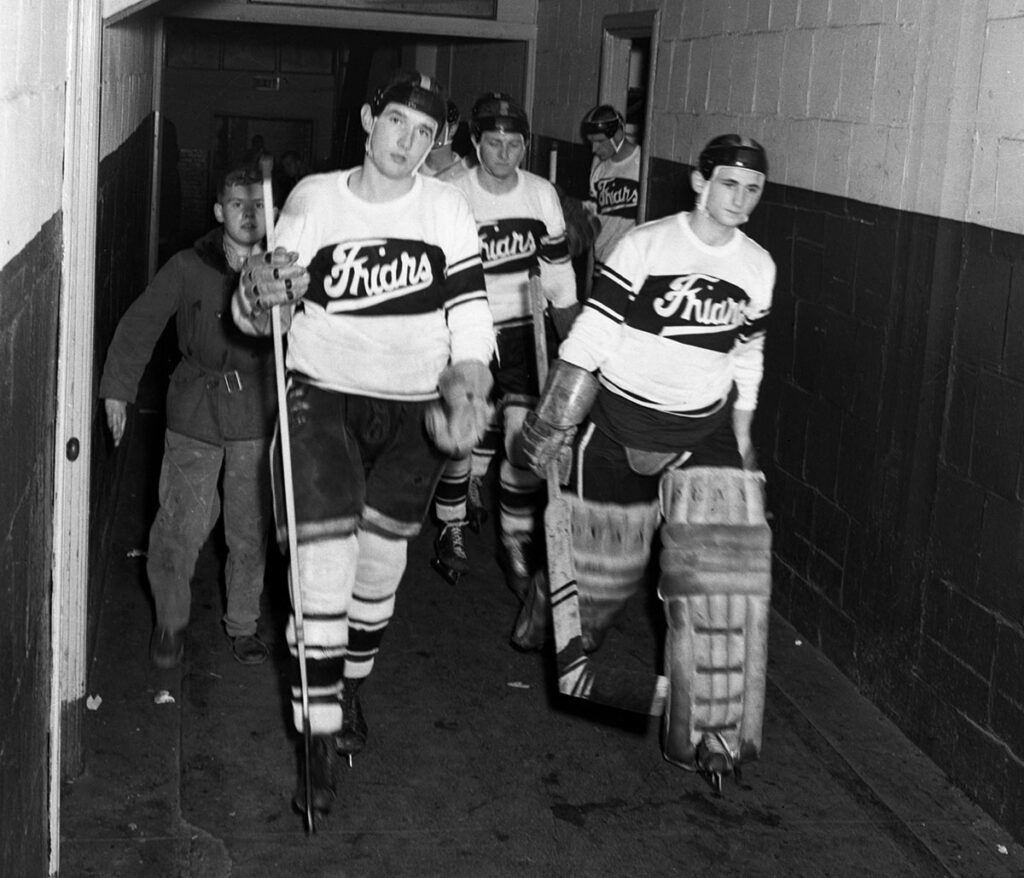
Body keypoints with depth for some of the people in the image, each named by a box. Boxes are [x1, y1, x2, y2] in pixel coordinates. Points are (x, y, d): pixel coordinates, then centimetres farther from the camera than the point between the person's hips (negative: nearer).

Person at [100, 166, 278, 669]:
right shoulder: (187, 269, -5)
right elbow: (139, 326, 1)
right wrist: (118, 388, 1)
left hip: (257, 416, 1)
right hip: (195, 412, -1)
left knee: (251, 528, 8)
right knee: (183, 524, 1)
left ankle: (242, 622, 27)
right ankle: (170, 621, 22)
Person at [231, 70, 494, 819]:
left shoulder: (447, 208, 0)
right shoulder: (314, 199, -3)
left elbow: (469, 307, -1)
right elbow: (256, 315, -2)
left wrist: (469, 388, -15)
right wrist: (262, 294, -24)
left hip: (413, 410, 2)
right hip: (324, 397, -2)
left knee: (380, 565, 12)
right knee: (323, 561, -11)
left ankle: (351, 687, 40)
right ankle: (320, 740, 1)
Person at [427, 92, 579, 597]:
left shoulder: (541, 194, -1)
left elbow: (557, 267, 8)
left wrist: (575, 338, 10)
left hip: (522, 329, 2)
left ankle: (517, 542, 11)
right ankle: (452, 530, 24)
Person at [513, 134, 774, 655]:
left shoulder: (758, 267, 3)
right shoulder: (645, 244, -11)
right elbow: (592, 332, -11)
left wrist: (742, 432, 15)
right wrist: (557, 417, -13)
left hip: (704, 426, 4)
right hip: (618, 419, -4)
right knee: (598, 540, 4)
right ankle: (543, 632, 31)